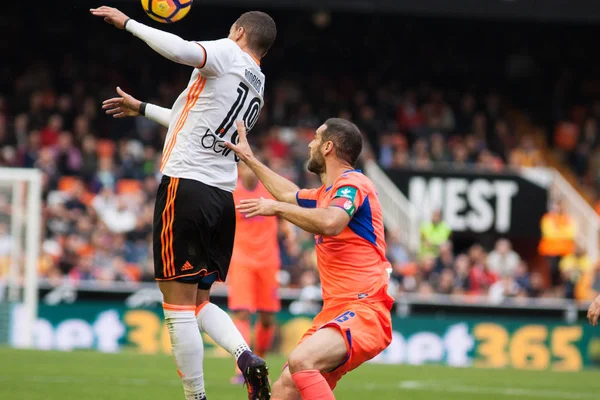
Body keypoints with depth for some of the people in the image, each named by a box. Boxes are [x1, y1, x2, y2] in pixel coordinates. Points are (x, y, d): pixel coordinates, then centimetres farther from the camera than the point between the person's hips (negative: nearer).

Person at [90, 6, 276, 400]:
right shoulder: (258, 89, 20)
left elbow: (180, 50, -26)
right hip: (222, 196, 8)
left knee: (178, 307, -4)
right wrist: (142, 109, 46)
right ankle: (247, 356, -7)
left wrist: (127, 23, -14)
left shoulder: (228, 54, -4)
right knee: (198, 302, 17)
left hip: (185, 187, -8)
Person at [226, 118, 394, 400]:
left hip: (363, 310, -10)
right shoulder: (325, 194, 22)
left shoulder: (352, 184, -8)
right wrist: (250, 160, 52)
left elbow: (330, 223, -30)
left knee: (301, 360, -34)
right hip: (334, 310, 10)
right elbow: (289, 194, 45)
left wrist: (277, 208, -18)